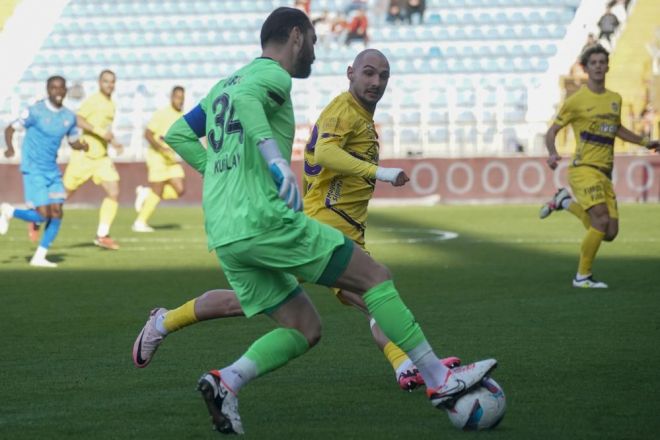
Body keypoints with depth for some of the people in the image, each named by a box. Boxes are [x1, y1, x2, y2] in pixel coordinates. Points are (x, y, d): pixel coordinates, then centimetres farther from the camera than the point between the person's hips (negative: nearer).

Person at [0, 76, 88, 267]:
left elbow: (73, 142, 18)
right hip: (33, 170, -6)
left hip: (52, 171, 6)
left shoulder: (69, 116, 5)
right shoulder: (36, 111, -11)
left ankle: (39, 257, 8)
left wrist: (82, 146, -6)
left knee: (57, 214, -2)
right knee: (43, 215, -12)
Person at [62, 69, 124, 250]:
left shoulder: (111, 104, 12)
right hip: (84, 155, -7)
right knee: (65, 192, 3)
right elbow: (77, 120, -26)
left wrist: (114, 142, 9)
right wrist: (100, 132, -30)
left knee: (114, 193, -7)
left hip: (102, 157, 7)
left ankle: (102, 235, 0)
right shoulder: (93, 101, -13)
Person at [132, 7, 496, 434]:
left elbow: (178, 135, 24)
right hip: (265, 221, -9)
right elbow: (245, 99, -25)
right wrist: (278, 161, -31)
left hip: (224, 238, 9)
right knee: (376, 277, -1)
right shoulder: (273, 75, -2)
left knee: (304, 329, 13)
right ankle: (440, 380, -1)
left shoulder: (222, 86, 24)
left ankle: (227, 380, -9)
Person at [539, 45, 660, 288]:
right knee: (602, 221, -21)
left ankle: (566, 202, 25)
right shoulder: (577, 100, -5)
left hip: (605, 173, 7)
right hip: (584, 168, -7)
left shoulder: (615, 99, 14)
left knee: (609, 233, 3)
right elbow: (551, 132, -1)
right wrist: (552, 154, -20)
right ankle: (582, 276, -7)